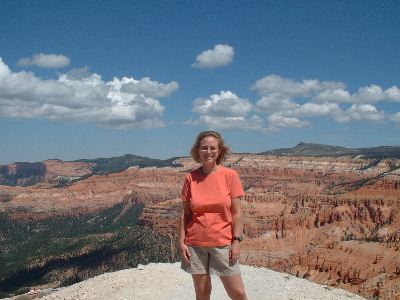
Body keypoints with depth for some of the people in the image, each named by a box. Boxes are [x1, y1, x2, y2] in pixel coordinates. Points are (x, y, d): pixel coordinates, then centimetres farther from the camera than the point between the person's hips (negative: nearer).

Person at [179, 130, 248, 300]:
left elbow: (236, 212, -3)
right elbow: (185, 213, 4)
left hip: (222, 243, -1)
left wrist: (236, 241, -8)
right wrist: (181, 242, -1)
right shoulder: (191, 178, 1)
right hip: (195, 244, 2)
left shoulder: (230, 175, -3)